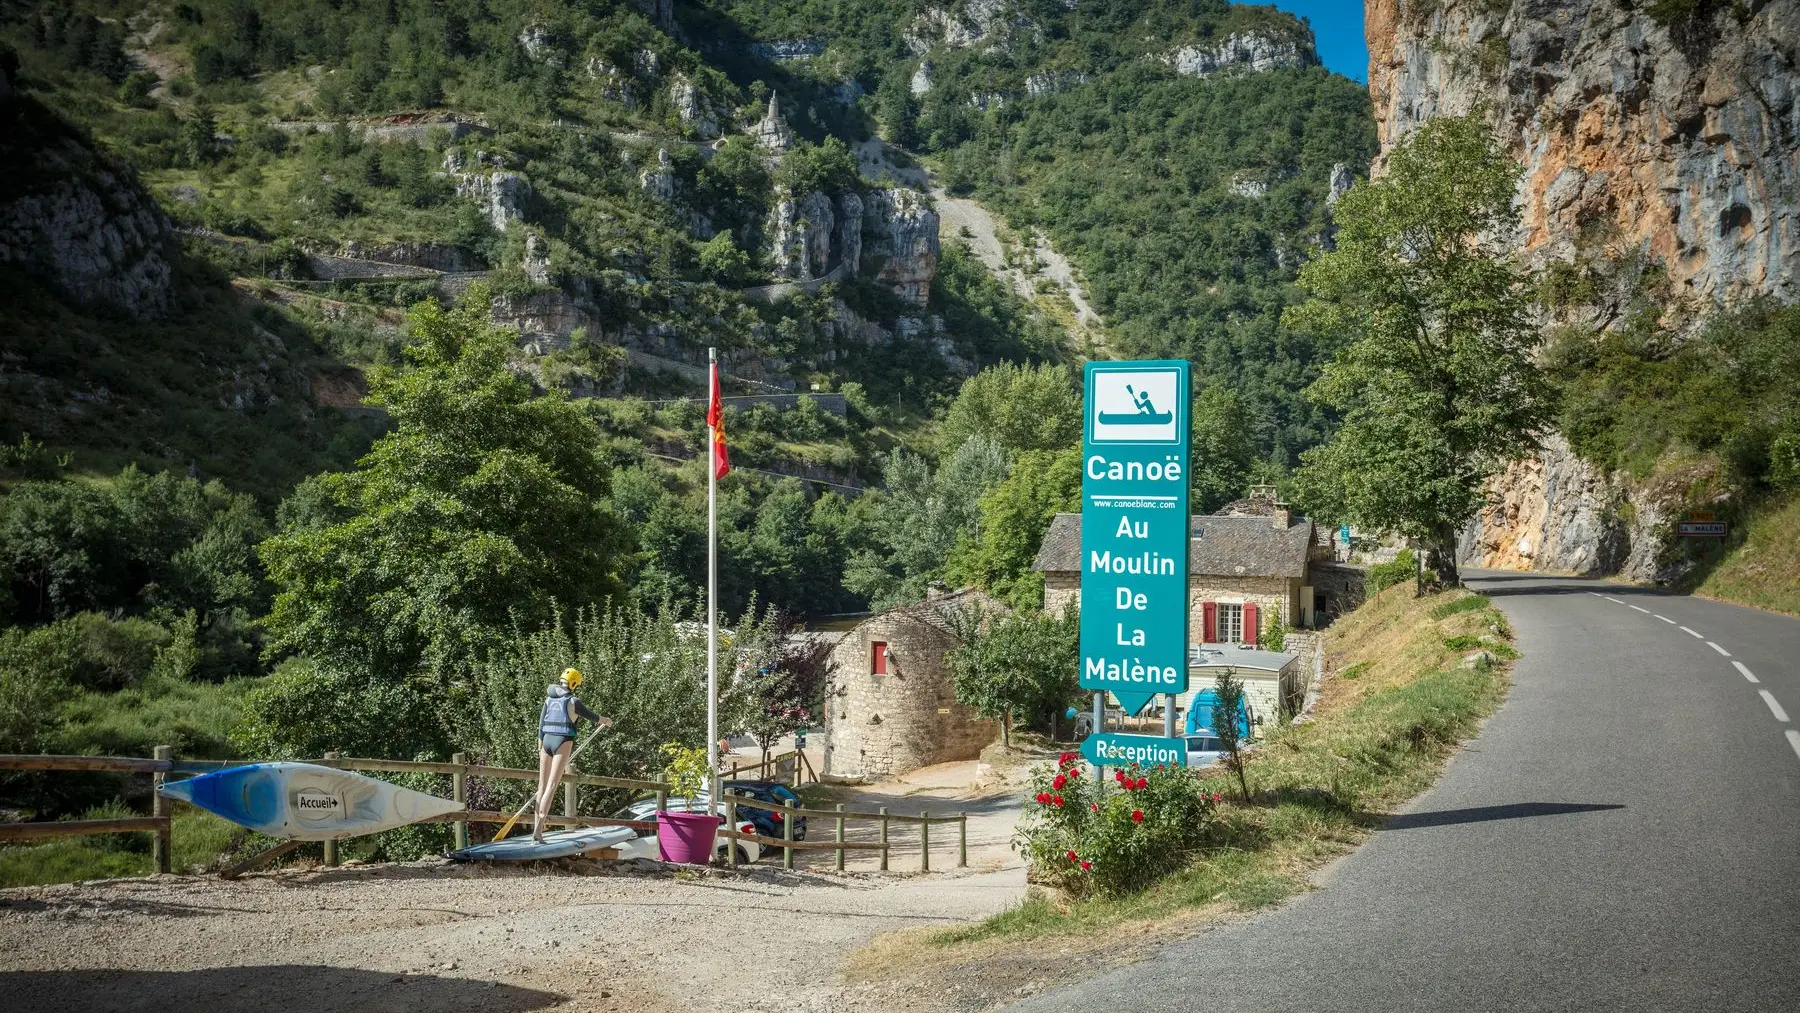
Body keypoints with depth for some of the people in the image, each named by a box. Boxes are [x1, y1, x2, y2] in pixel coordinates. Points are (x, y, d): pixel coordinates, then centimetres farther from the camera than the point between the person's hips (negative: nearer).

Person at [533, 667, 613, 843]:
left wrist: (540, 747, 17)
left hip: (546, 740, 5)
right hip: (563, 742, -5)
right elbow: (592, 716, 8)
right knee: (551, 786, -9)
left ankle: (536, 827, 9)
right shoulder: (573, 701, -5)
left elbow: (541, 723, 11)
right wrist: (606, 721, 28)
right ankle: (538, 828, -19)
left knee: (542, 785, 10)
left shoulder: (549, 699, 10)